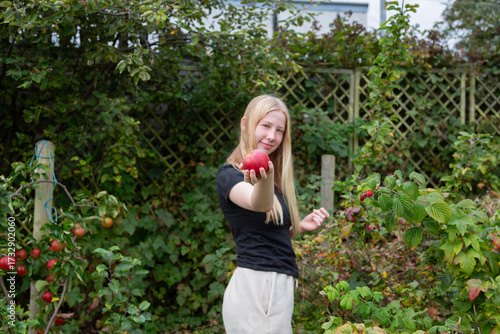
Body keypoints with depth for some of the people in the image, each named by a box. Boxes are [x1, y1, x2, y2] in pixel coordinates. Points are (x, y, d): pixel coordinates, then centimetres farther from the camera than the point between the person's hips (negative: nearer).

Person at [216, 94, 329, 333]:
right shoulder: (229, 174, -8)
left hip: (279, 286, 8)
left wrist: (301, 226, 7)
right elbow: (259, 204, -31)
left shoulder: (274, 177, 17)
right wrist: (263, 182, -51)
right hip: (255, 285, -8)